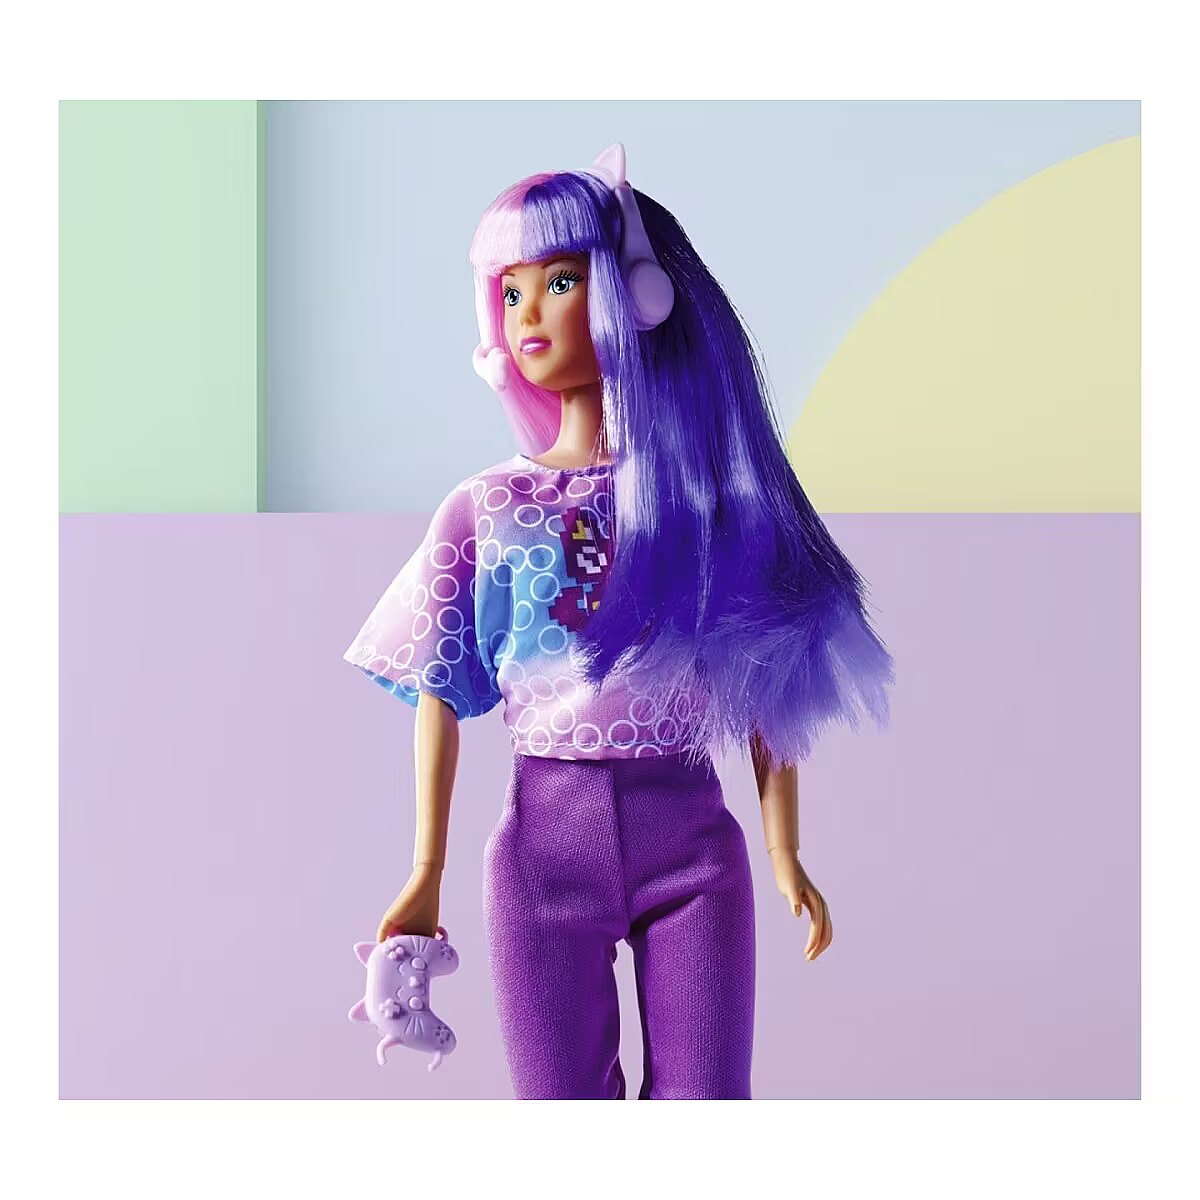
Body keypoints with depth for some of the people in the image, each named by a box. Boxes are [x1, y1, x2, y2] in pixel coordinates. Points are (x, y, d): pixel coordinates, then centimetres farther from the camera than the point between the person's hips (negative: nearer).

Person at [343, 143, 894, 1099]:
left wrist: (786, 853, -2)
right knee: (559, 1096, 8)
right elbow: (440, 697, 6)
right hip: (544, 841, 1)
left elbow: (766, 686, 2)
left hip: (694, 839, -1)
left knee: (704, 1095, 2)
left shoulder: (711, 492, 2)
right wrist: (427, 874, 3)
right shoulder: (482, 509, 5)